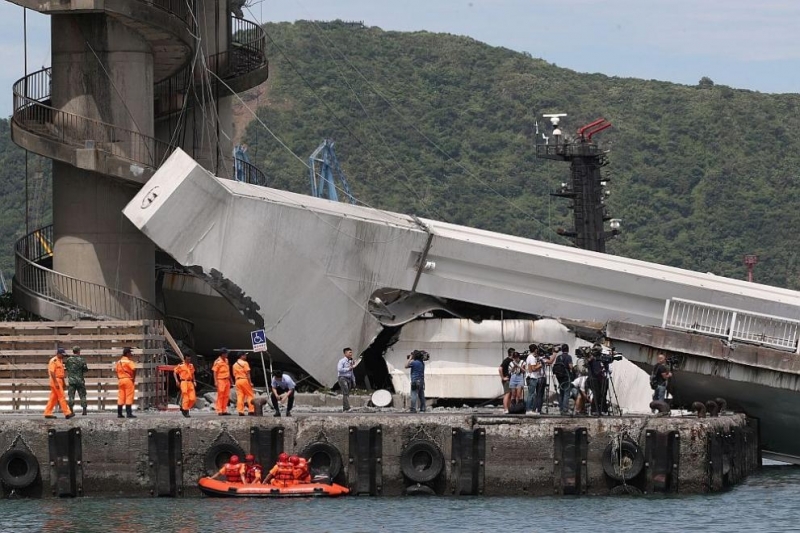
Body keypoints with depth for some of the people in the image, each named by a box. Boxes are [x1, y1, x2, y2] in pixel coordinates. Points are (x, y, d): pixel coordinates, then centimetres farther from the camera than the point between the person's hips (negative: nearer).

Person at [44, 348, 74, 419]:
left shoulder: (60, 361, 17)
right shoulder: (54, 360, -13)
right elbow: (52, 372, -19)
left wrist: (63, 382, 21)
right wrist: (56, 383, -24)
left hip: (59, 381, 10)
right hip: (55, 381, -10)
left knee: (53, 398, 9)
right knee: (61, 397, -10)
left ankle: (48, 413, 12)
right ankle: (67, 413, -12)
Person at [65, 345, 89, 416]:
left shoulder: (68, 360, -1)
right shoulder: (81, 360, -7)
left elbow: (66, 368, 7)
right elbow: (86, 369, -4)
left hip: (71, 380, 1)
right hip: (80, 380, -1)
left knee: (71, 396, 3)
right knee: (82, 395, 8)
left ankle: (71, 411, -2)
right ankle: (84, 410, 5)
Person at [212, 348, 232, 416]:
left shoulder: (226, 360, 13)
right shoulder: (217, 362, -9)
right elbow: (215, 372, -10)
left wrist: (230, 379, 21)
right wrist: (216, 382, -17)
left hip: (227, 380, 7)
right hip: (220, 380, -7)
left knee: (226, 396, 7)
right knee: (220, 396, -5)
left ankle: (224, 410, 12)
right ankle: (219, 411, -3)